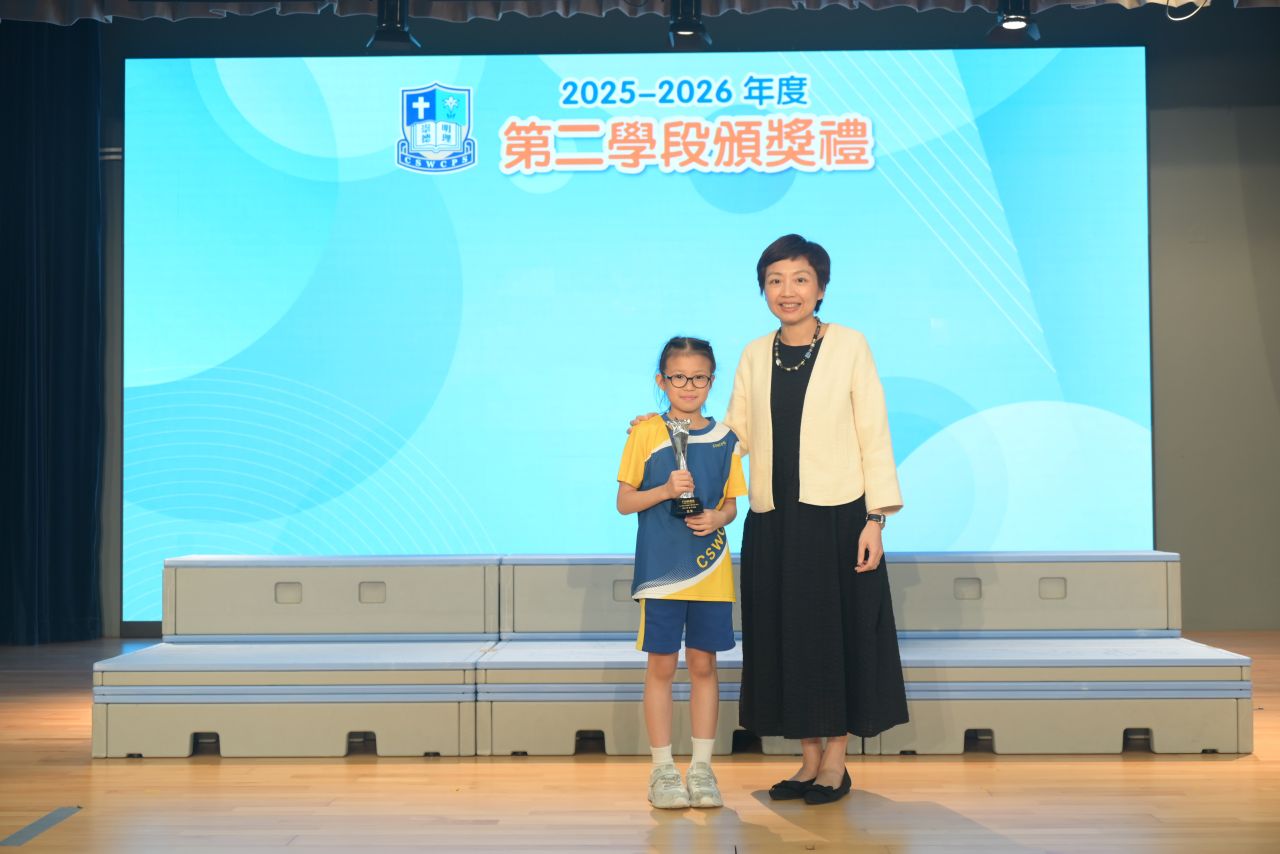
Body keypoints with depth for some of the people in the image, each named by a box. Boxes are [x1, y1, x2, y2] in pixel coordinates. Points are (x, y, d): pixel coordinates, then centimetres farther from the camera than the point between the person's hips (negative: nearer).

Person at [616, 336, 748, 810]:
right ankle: (662, 770, 12)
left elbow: (731, 502, 12)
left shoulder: (724, 438, 5)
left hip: (710, 569, 2)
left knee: (703, 664, 7)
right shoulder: (646, 433, -2)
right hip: (661, 567, -2)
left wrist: (717, 517, -9)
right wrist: (665, 490, -17)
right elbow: (624, 501, -1)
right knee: (662, 665, 2)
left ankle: (701, 767, 17)